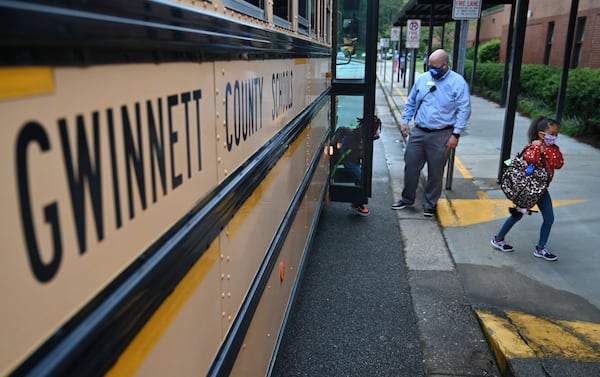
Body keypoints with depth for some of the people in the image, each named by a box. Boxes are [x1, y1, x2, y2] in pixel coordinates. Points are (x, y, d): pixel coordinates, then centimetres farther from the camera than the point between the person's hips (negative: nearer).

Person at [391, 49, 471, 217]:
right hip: (418, 132, 4)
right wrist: (405, 122, 9)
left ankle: (430, 204, 22)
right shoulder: (423, 78, 8)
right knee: (411, 166, 9)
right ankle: (407, 199, 26)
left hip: (441, 136, -4)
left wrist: (456, 134, -13)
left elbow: (464, 110, -8)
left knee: (435, 172, 6)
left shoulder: (458, 82, -6)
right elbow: (411, 102, 17)